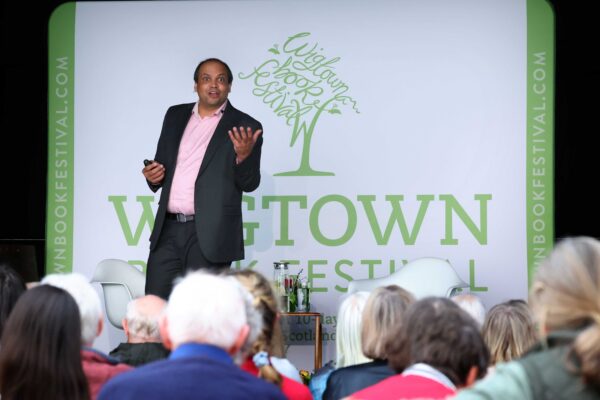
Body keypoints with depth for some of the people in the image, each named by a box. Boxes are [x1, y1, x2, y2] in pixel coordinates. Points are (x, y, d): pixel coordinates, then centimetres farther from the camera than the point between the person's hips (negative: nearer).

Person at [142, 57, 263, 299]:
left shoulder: (244, 127, 2)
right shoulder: (175, 116, 15)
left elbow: (249, 184, 0)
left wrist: (244, 156, -20)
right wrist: (154, 177, 0)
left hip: (209, 235, -4)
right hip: (168, 231, 4)